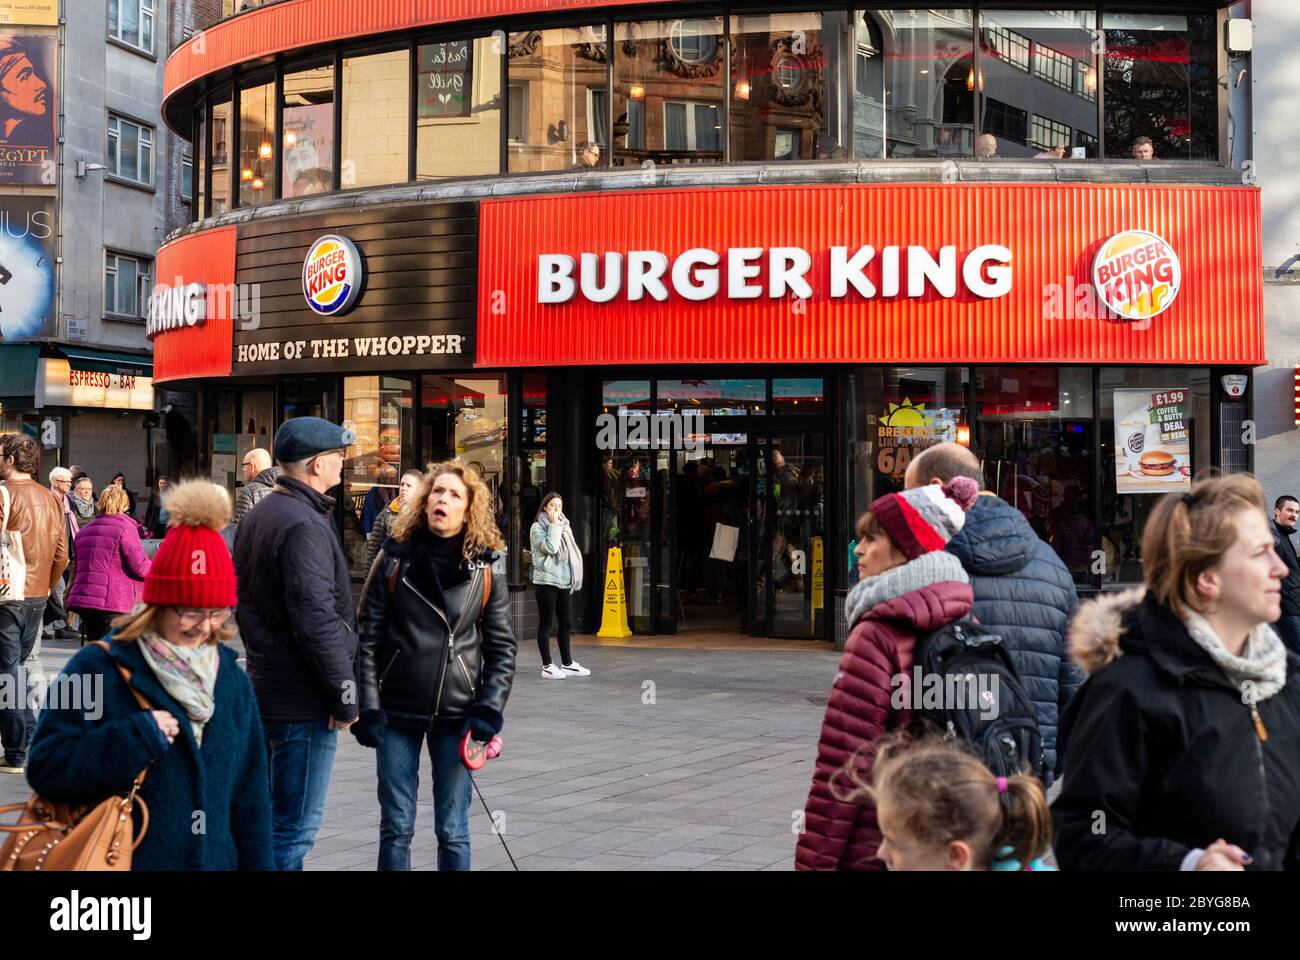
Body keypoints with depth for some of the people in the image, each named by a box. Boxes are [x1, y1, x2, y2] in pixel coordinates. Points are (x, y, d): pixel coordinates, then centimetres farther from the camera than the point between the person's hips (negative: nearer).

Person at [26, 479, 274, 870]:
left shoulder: (232, 680, 7)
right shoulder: (97, 670, -7)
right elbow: (45, 768, -13)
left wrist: (257, 863, 10)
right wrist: (136, 737, -20)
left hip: (214, 859, 4)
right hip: (119, 861, -4)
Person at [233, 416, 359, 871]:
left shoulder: (257, 517, 14)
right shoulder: (305, 525, -19)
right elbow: (318, 620, -23)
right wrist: (345, 694, -16)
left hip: (265, 690, 10)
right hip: (303, 700, -10)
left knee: (267, 820, 19)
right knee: (294, 830, -4)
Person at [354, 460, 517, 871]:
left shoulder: (485, 566, 1)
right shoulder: (394, 558, 1)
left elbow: (502, 647, 2)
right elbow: (368, 637, 0)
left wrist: (489, 710, -8)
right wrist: (368, 706, -6)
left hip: (456, 714, 0)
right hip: (397, 713, 0)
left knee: (452, 831, 6)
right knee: (396, 829, 7)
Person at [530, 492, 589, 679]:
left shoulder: (564, 526, 16)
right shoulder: (538, 528, -4)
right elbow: (550, 548, -18)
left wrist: (574, 579, 12)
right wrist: (554, 525, -15)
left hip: (565, 582, 7)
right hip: (546, 581, -6)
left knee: (565, 623, 9)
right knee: (546, 624, -1)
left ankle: (567, 664, 16)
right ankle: (547, 666, 1)